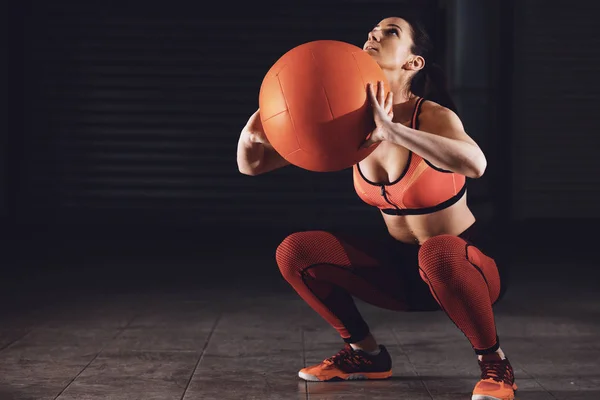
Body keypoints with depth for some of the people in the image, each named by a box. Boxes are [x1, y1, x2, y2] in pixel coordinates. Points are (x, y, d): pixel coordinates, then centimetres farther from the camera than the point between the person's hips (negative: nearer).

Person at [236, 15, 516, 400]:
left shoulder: (433, 117, -22)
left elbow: (475, 163, -46)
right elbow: (252, 165, -4)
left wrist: (393, 131, -55)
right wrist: (251, 136, -27)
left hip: (465, 266, -5)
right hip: (400, 267, 6)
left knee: (436, 254, -40)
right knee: (295, 252, -10)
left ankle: (495, 364, -13)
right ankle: (366, 354, 11)